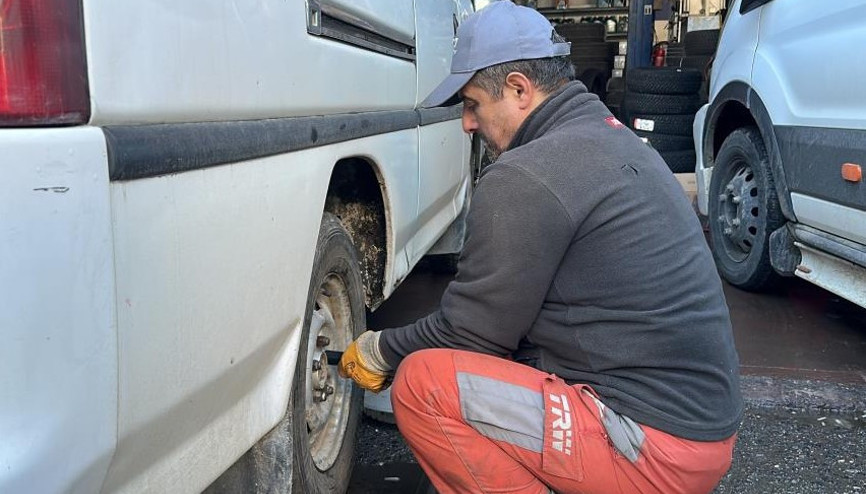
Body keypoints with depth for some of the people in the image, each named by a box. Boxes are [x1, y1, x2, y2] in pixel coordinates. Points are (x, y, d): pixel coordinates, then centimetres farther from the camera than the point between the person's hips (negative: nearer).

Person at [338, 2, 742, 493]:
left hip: (659, 452, -10)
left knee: (422, 385, -11)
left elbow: (469, 332, -10)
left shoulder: (524, 176, -19)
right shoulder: (613, 136, 11)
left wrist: (382, 351, 8)